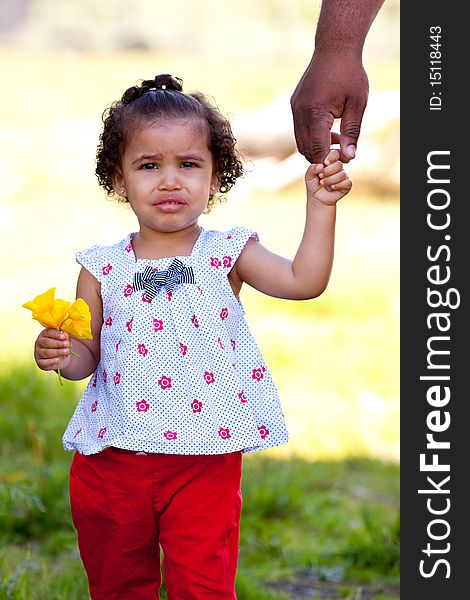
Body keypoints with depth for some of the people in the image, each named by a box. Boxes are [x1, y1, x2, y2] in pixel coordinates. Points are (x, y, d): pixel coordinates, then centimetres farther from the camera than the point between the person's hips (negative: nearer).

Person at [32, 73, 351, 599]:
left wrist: (320, 205, -21)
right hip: (114, 456, 2)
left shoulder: (226, 255, -2)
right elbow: (89, 354, 5)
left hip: (204, 461, -2)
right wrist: (60, 356, -16)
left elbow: (304, 280, -15)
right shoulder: (102, 268, 1)